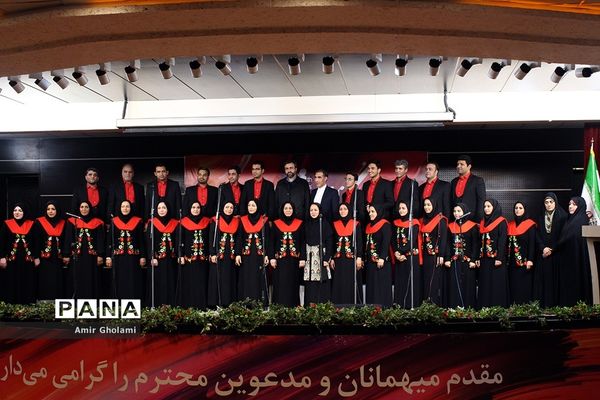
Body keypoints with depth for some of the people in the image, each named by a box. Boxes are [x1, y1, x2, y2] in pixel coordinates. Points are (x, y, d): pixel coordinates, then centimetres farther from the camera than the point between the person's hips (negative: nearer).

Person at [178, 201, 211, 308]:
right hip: (188, 257, -2)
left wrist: (210, 254, 4)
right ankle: (187, 306, 5)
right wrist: (181, 256, -5)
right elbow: (181, 240, 0)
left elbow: (210, 239, 9)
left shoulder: (206, 221, 8)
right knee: (188, 282, 1)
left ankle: (201, 306, 6)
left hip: (202, 258, 2)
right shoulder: (184, 222, 1)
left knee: (201, 282, 2)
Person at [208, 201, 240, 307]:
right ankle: (216, 304, 0)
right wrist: (212, 254, -9)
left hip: (231, 255, 3)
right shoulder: (216, 221, 3)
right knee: (218, 279, -2)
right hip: (218, 254, -2)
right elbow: (212, 238, -1)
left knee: (231, 279, 1)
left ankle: (230, 304, 4)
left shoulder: (236, 222, 10)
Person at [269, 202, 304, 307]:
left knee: (293, 284, 2)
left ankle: (293, 306, 6)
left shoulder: (299, 223, 7)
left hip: (294, 259, 0)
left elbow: (302, 242, 5)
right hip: (280, 259, 0)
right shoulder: (276, 223, 6)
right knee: (280, 284, -1)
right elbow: (272, 242, 5)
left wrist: (302, 258, -2)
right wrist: (272, 258, -4)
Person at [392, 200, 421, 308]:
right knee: (399, 280, 3)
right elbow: (393, 240, 7)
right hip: (398, 256, 4)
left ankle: (411, 304, 0)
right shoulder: (396, 223, 13)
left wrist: (403, 253, -15)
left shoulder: (414, 223, -2)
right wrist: (396, 253, -9)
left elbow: (413, 240, -10)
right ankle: (399, 303, 8)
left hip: (411, 256, -4)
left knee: (411, 280, -4)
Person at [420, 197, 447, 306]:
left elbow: (443, 238, -12)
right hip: (426, 255, 7)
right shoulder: (424, 220, 14)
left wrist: (441, 255, -18)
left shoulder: (441, 220, -6)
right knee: (426, 280, 6)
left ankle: (435, 304, -6)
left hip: (436, 255, -7)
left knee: (435, 280, -8)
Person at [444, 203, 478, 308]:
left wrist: (473, 260, -11)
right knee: (454, 287, 1)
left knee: (468, 286, -2)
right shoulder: (450, 226, 11)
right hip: (454, 262, 3)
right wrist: (447, 259, 0)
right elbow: (448, 244, 9)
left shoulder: (473, 226, 0)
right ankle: (454, 307, 4)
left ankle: (468, 308, 2)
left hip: (467, 262, -3)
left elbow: (475, 244, -3)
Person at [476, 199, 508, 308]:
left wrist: (499, 258, -19)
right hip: (485, 259, 6)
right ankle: (484, 307, 8)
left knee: (497, 284, -6)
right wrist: (478, 258, 10)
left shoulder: (501, 222, -3)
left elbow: (502, 240, -11)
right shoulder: (483, 222, 16)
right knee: (484, 284, 5)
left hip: (496, 258, -6)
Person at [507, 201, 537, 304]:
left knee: (524, 286, -6)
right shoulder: (511, 225, 14)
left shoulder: (530, 225, -1)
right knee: (513, 286, 3)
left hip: (524, 261, -5)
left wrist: (530, 260, -17)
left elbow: (532, 243, -8)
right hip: (512, 261, 5)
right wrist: (506, 259, 9)